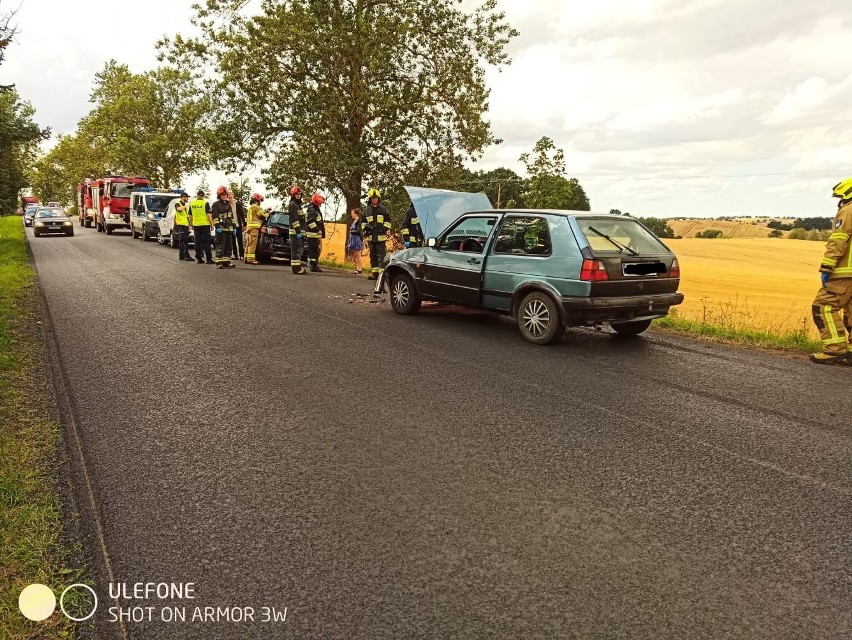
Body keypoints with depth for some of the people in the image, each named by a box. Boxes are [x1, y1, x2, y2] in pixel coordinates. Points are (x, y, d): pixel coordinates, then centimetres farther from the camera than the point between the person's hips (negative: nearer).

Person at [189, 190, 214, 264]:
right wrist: (212, 224, -4)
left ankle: (199, 258, 8)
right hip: (205, 224, -4)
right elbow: (208, 215, -10)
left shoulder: (192, 204, 7)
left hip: (196, 225, 4)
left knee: (198, 242, 7)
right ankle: (209, 259, -5)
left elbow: (190, 216, 13)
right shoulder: (205, 203, -7)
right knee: (206, 242, -1)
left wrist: (191, 224, 22)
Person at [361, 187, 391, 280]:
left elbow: (388, 221, 6)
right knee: (373, 255, 9)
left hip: (381, 236, -4)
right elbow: (363, 221, 21)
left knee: (381, 255, -9)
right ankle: (374, 273, 15)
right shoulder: (367, 210, 12)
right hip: (371, 236, 4)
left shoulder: (383, 209, 3)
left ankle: (382, 273, -10)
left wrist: (386, 229, -6)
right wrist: (364, 228, 5)